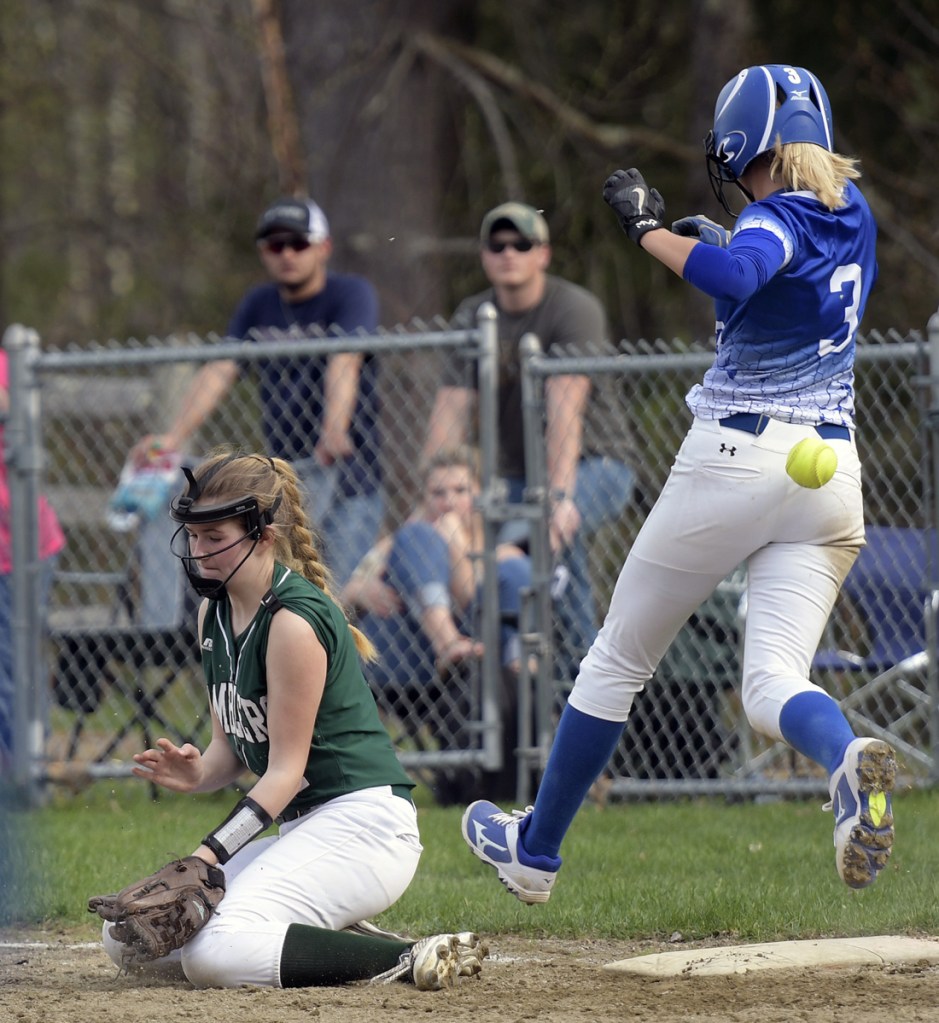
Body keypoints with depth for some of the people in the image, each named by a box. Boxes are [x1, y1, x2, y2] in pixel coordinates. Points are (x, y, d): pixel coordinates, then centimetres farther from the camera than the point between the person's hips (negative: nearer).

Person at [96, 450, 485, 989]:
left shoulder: (294, 620, -17)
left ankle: (410, 959, -18)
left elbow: (286, 770, -17)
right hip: (300, 829, 10)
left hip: (364, 825, -10)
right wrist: (198, 773, -9)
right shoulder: (215, 612, 10)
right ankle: (343, 943, 5)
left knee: (215, 951, -29)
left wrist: (206, 856, -24)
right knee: (127, 935, 3)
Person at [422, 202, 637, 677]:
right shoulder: (472, 317, 3)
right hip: (517, 473, 6)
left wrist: (559, 496, -36)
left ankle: (582, 662, -26)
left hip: (594, 463, -6)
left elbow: (564, 409, -27)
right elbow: (450, 413, -5)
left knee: (559, 528, -34)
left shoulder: (575, 309, -15)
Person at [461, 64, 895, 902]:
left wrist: (648, 229, -22)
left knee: (618, 662, 11)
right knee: (773, 684, -3)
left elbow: (731, 279, -36)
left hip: (735, 460, -6)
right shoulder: (852, 213, 11)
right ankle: (848, 758, -40)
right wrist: (726, 242, 22)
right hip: (832, 477, 6)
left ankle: (535, 852, 23)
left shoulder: (776, 222, -13)